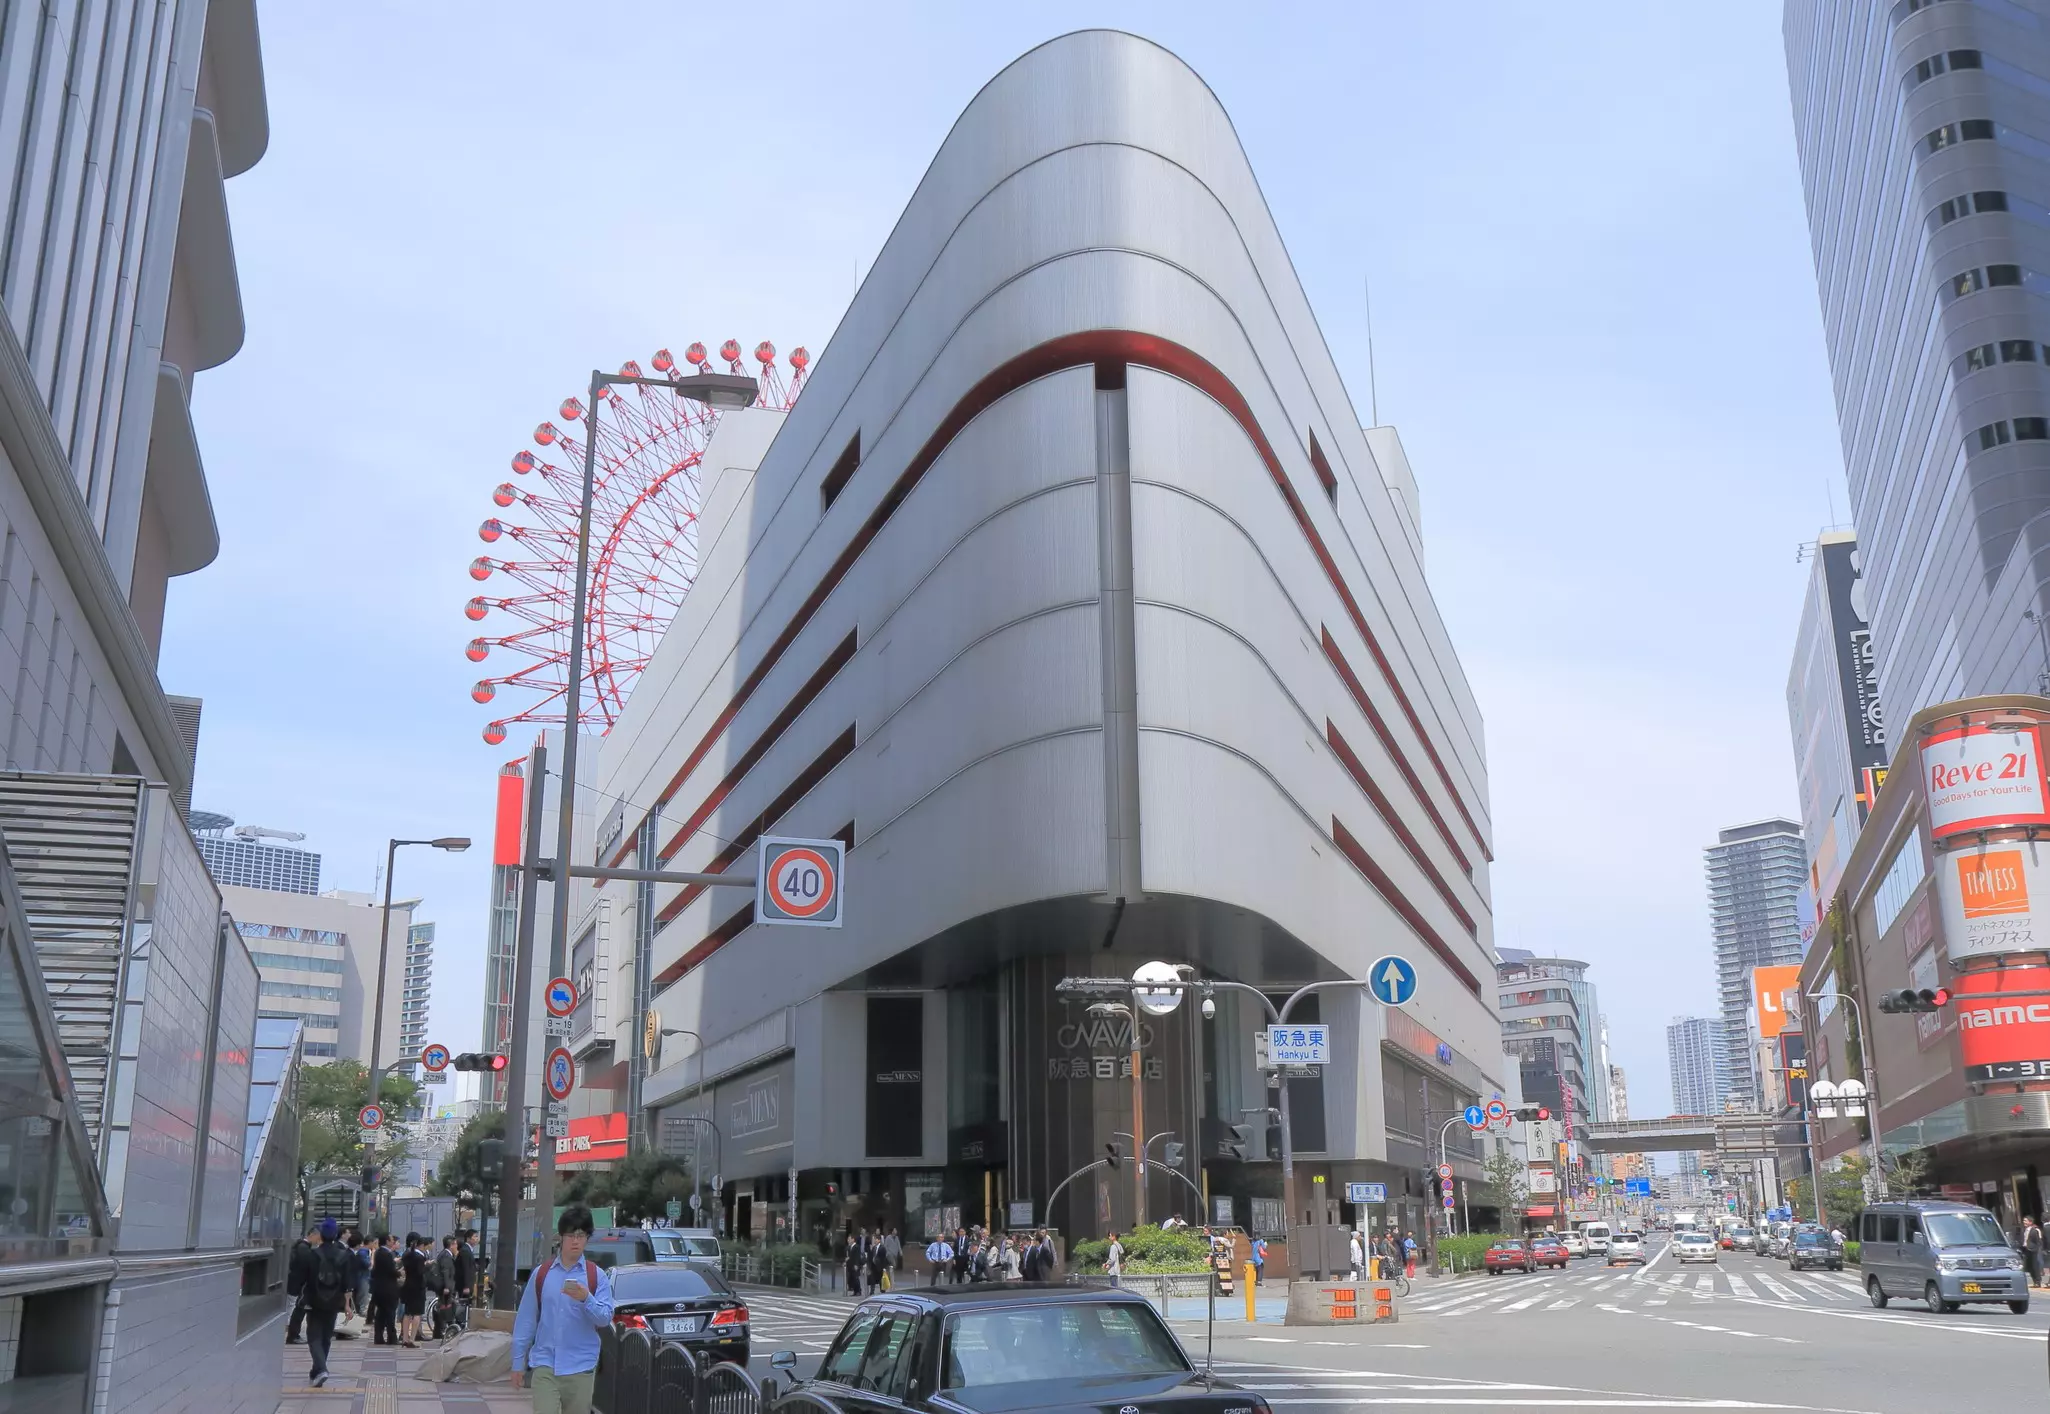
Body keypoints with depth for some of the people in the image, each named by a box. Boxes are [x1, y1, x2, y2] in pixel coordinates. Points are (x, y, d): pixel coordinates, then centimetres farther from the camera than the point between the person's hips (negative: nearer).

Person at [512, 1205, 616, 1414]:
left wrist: (586, 1299, -24)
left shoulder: (597, 1276, 1)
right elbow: (526, 1319, 7)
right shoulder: (542, 1274, 4)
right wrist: (518, 1362, 7)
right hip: (545, 1364, 0)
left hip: (580, 1366, 0)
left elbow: (605, 1318, -6)